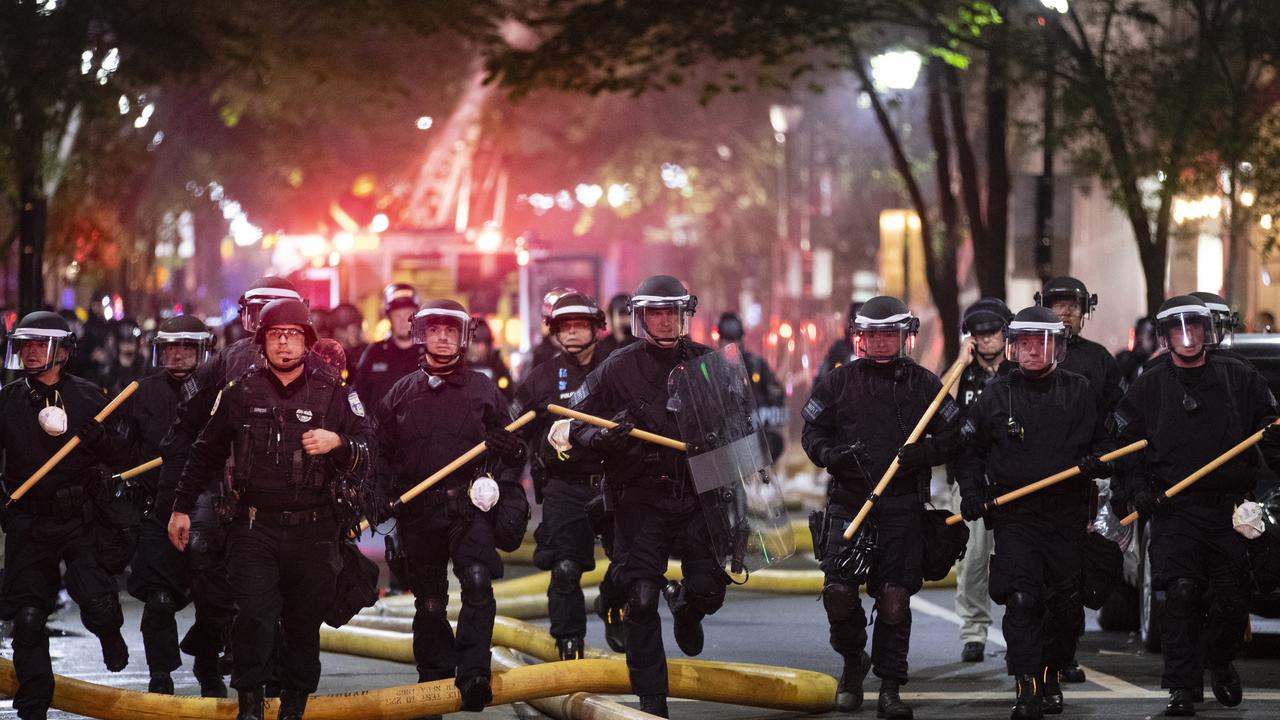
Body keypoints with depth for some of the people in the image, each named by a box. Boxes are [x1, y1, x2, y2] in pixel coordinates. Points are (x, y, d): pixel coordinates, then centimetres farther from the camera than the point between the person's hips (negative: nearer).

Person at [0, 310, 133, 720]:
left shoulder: (87, 398, 1)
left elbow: (120, 457, 0)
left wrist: (86, 430, -16)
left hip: (81, 521, -1)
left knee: (99, 605, -14)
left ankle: (110, 635, 22)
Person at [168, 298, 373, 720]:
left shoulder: (334, 394, 3)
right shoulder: (240, 393, 6)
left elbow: (366, 455, 1)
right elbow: (206, 454, 17)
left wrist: (338, 444, -20)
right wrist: (182, 508, 18)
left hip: (313, 531, 0)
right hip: (254, 527, 0)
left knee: (305, 623, 5)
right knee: (254, 615, -13)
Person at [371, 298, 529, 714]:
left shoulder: (484, 391, 7)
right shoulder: (401, 394, 11)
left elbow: (510, 451, 12)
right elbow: (382, 454, 15)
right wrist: (385, 499, 3)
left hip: (470, 508, -2)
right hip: (418, 512, 2)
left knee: (477, 583, -21)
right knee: (429, 603, 8)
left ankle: (473, 675, -22)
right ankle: (434, 677, 20)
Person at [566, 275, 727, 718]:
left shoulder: (707, 362, 6)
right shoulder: (618, 368, 0)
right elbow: (576, 427, 1)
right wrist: (603, 436, -19)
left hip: (697, 494, 2)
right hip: (640, 496, -2)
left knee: (708, 590, -3)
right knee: (641, 598, -7)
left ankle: (684, 608, 37)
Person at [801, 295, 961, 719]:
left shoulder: (924, 385, 6)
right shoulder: (838, 382, 8)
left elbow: (952, 438, 7)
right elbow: (812, 432, 11)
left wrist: (922, 453, -14)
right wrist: (832, 455, -10)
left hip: (903, 507, -1)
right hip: (848, 503, 1)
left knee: (894, 598, -2)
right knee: (838, 591, -8)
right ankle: (853, 663, 19)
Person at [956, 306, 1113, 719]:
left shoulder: (1080, 393, 7)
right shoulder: (996, 395, 6)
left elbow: (1106, 444, 15)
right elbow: (969, 449, 14)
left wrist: (1097, 462, -7)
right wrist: (972, 492, 1)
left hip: (1067, 515, 1)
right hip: (1013, 515, -1)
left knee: (1065, 605, 6)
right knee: (1021, 599, -13)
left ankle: (1051, 677, 25)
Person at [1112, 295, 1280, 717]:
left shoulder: (1239, 378, 6)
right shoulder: (1148, 388, 5)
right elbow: (1125, 445, 9)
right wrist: (1135, 490, -4)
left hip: (1230, 509, 1)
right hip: (1173, 510, -1)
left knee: (1232, 601, 4)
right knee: (1181, 593, -15)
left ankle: (1219, 663, 33)